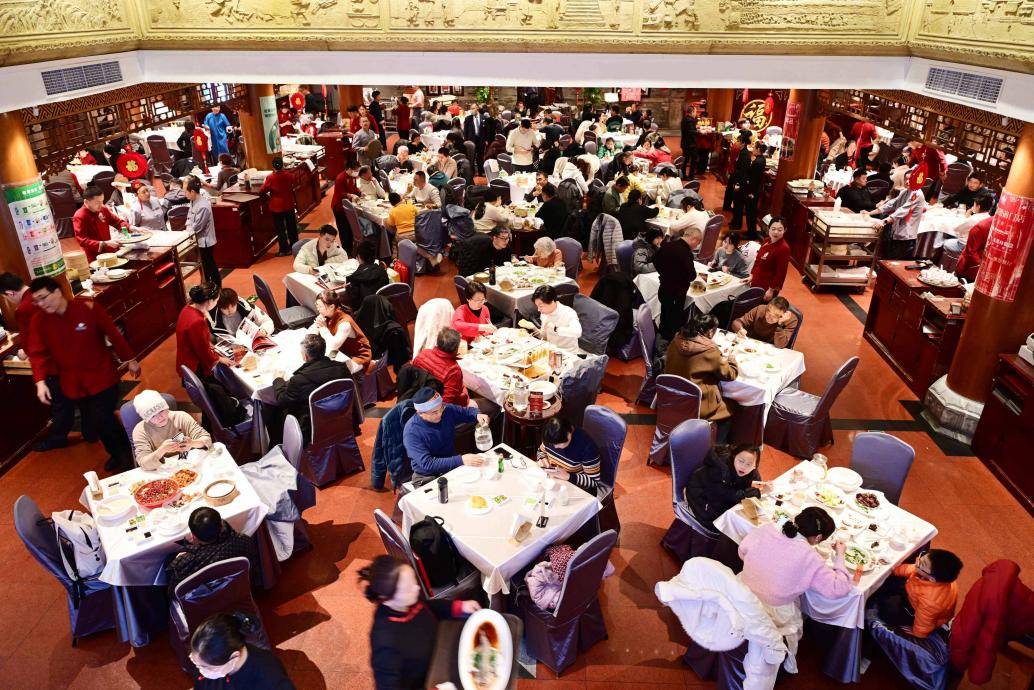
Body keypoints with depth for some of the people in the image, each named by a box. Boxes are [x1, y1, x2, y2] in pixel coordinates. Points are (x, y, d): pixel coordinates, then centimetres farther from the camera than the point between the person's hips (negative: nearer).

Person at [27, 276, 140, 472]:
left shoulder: (88, 308, -15)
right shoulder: (39, 321, -5)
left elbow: (113, 334, -7)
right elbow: (37, 352, -5)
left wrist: (130, 359, -1)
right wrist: (40, 381, -18)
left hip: (102, 376, -4)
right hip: (73, 383, 4)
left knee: (102, 419, -9)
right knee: (93, 423, 12)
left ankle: (126, 454, 16)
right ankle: (117, 453, 36)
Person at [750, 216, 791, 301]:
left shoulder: (783, 249, -21)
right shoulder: (767, 242, 3)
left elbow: (781, 273, -20)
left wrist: (771, 290, -18)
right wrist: (752, 275, 15)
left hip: (767, 288, -8)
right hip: (756, 284, 8)